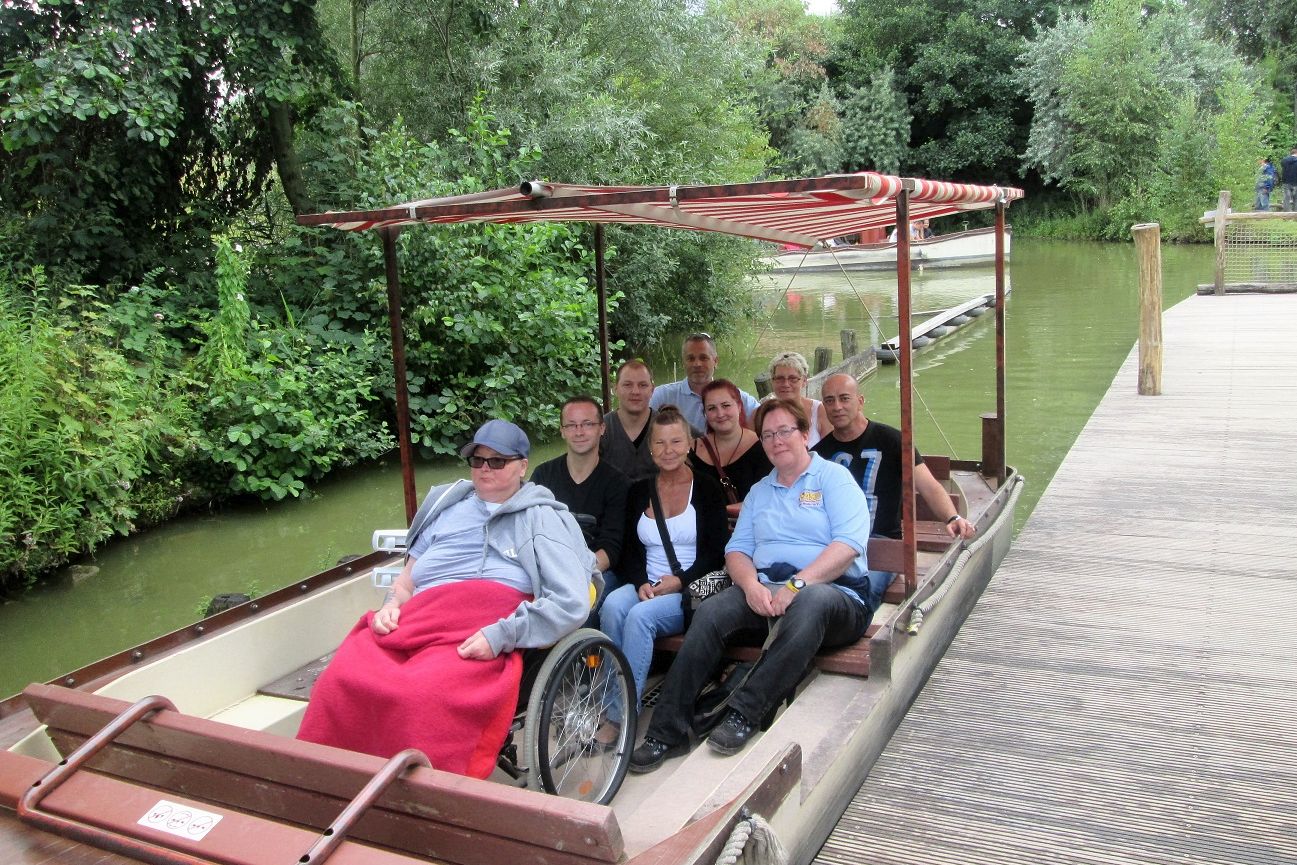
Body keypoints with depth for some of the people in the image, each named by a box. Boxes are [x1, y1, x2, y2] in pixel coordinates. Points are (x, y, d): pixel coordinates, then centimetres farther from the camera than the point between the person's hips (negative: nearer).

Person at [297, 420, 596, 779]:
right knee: (340, 682, -25)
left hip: (485, 640, -4)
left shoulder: (542, 518, 13)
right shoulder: (447, 504, 29)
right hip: (416, 619, 5)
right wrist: (393, 602, 7)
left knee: (424, 697, -36)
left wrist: (501, 635, -13)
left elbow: (572, 602, -1)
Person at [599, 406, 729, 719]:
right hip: (646, 586, 4)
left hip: (690, 591, -4)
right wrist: (641, 583, -9)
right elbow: (630, 550, 11)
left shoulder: (707, 488, 2)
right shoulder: (639, 491, 14)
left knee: (641, 616, -31)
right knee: (612, 606, -29)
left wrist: (679, 581, -15)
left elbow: (716, 552, -3)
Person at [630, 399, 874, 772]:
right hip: (765, 591, 5)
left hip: (833, 591, -4)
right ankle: (668, 730, -24)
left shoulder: (833, 478, 4)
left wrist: (797, 584, -21)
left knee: (811, 602, -40)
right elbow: (737, 549, 14)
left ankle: (745, 713, -35)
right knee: (711, 612, -24)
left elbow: (849, 544, -11)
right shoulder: (759, 491, 24)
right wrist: (751, 584, -10)